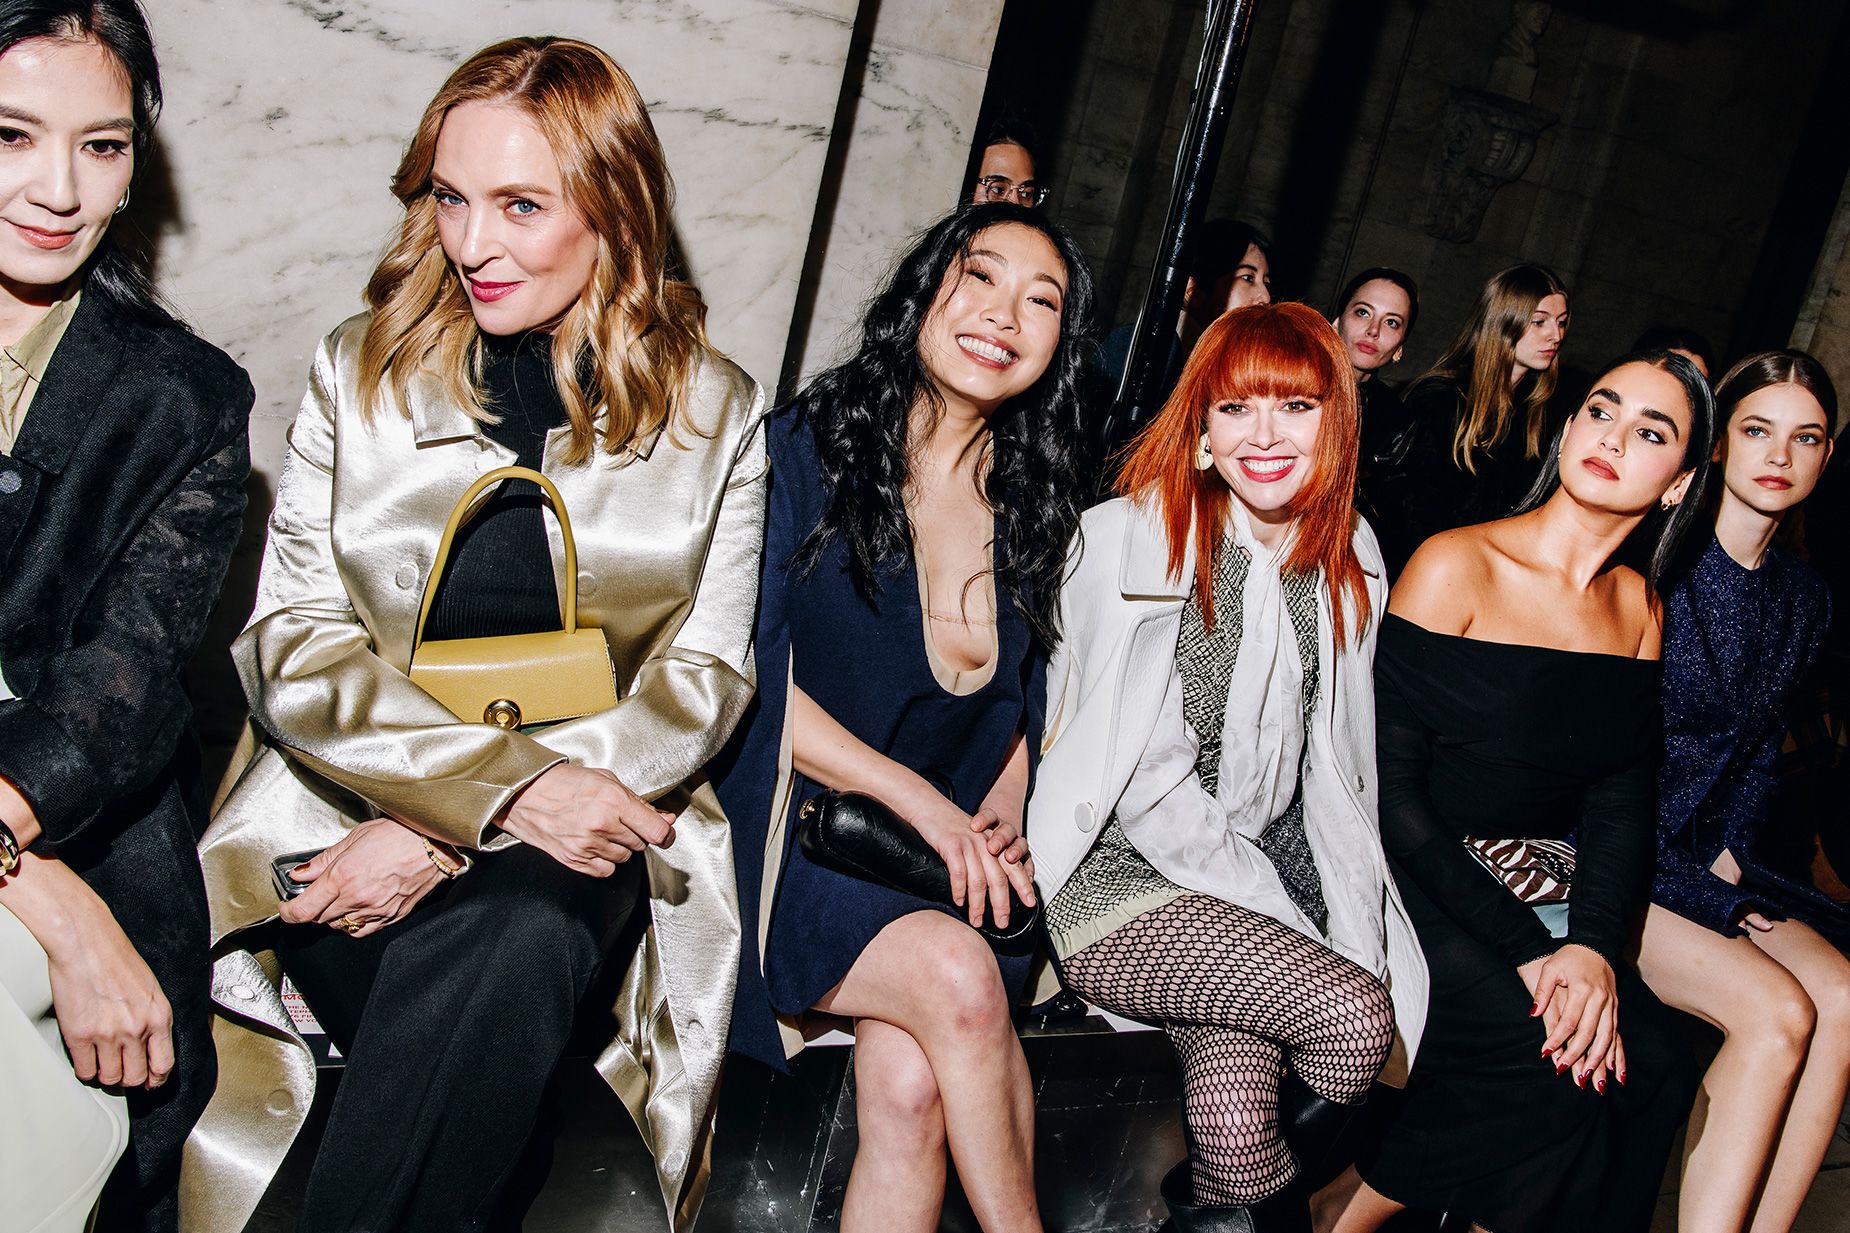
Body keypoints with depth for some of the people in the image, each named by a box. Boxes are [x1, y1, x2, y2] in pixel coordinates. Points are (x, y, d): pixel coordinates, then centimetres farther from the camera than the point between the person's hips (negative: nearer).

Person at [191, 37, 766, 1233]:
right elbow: (291, 649, 1)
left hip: (586, 833, 0)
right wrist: (511, 781, -17)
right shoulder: (359, 375, 10)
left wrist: (450, 836, -11)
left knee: (510, 938, -34)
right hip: (350, 811, 0)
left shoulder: (715, 413, 8)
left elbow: (702, 679, 1)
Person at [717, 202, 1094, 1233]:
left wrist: (1005, 816, -1)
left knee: (913, 1083, -24)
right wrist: (919, 798, -14)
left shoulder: (1030, 508, 12)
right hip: (789, 837, -3)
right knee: (956, 976, -30)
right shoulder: (807, 450, -3)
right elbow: (744, 672, -10)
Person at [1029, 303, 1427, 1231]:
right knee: (1357, 1015, -23)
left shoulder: (1350, 559, 8)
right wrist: (1278, 916, -13)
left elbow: (1336, 765, 13)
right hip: (1119, 875, -4)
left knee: (1236, 1138, -21)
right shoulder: (1125, 540, -10)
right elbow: (1143, 779, -13)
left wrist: (1348, 923, 0)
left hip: (1268, 867, 5)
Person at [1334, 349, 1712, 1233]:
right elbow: (1390, 789, -15)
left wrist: (1594, 945, -15)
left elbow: (1621, 804, 4)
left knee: (1650, 1065, -18)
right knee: (1545, 1056, -26)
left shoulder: (1638, 606, 9)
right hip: (1422, 884, -5)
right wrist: (1526, 948, -19)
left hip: (1548, 895, 6)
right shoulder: (1454, 567, -10)